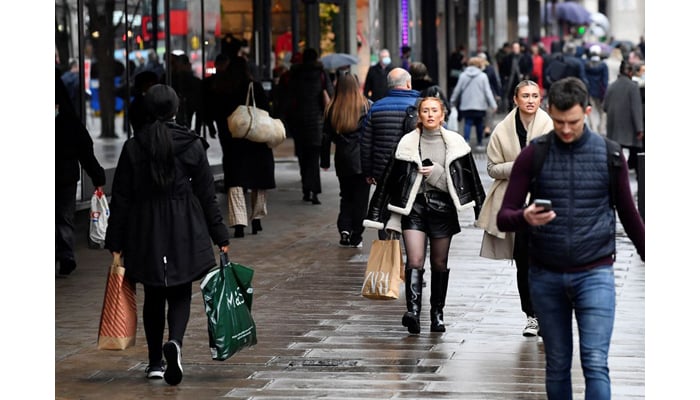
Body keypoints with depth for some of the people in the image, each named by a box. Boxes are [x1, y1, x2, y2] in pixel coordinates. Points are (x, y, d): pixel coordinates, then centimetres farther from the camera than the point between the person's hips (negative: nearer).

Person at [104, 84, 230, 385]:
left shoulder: (133, 147, -4)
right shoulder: (192, 145, -4)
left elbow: (121, 199, -2)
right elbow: (207, 194, -1)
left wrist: (115, 243, 4)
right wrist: (220, 237, 6)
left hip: (146, 232, 1)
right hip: (185, 230, -1)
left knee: (153, 296, 13)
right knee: (180, 294, 7)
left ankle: (155, 363, 17)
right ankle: (175, 341, -21)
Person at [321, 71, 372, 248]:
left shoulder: (332, 109, 1)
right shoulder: (366, 106, -6)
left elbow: (326, 137, 4)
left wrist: (325, 161, 12)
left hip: (342, 160, 2)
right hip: (362, 160, -2)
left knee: (346, 196, 17)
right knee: (360, 198, 5)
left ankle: (344, 229, -1)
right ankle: (356, 237, 5)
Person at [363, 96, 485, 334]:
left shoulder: (454, 142, 3)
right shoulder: (408, 143, 1)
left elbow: (468, 180, 6)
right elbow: (391, 179, 4)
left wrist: (437, 173, -9)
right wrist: (382, 217, 4)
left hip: (442, 208, 1)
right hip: (414, 207, -1)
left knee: (439, 263, 9)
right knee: (415, 261, -15)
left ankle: (437, 313, 21)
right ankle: (413, 311, -26)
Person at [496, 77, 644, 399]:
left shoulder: (609, 154, 1)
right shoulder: (532, 156, 0)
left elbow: (629, 215, 13)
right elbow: (503, 218, -2)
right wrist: (525, 218, -25)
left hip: (594, 274, -1)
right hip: (546, 276, 1)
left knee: (595, 364, -11)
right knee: (557, 366, 9)